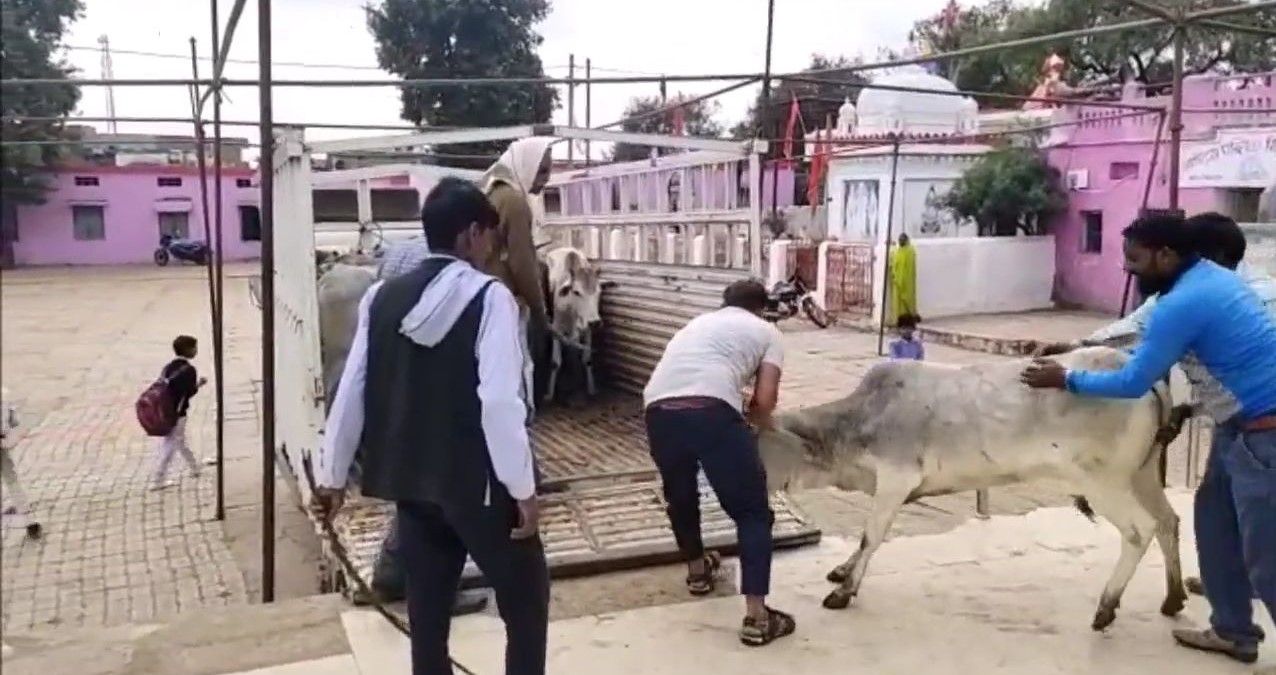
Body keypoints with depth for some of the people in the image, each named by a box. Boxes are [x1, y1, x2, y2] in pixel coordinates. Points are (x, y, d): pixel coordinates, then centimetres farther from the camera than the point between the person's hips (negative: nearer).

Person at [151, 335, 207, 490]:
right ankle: (157, 480, 3)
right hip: (177, 413, -8)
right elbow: (190, 392, -14)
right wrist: (199, 384, 6)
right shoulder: (189, 369, -13)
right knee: (169, 447, 0)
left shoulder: (168, 367, 9)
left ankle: (195, 468, 37)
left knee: (180, 442, 21)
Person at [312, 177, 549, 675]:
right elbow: (499, 401, -19)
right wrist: (523, 488, -12)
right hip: (478, 482, -5)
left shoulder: (383, 297, 3)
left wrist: (332, 475, 14)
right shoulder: (489, 297, -12)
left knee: (428, 610, 16)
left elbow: (352, 393, 5)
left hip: (411, 481, 6)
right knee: (526, 599, 12)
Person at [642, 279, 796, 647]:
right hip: (710, 410, -5)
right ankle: (757, 617, 8)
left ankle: (697, 570, 51)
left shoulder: (698, 322, 36)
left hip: (659, 409, 5)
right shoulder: (766, 331, 22)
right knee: (753, 512, 11)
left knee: (680, 495, 32)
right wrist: (753, 421, 32)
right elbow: (765, 400, 10)